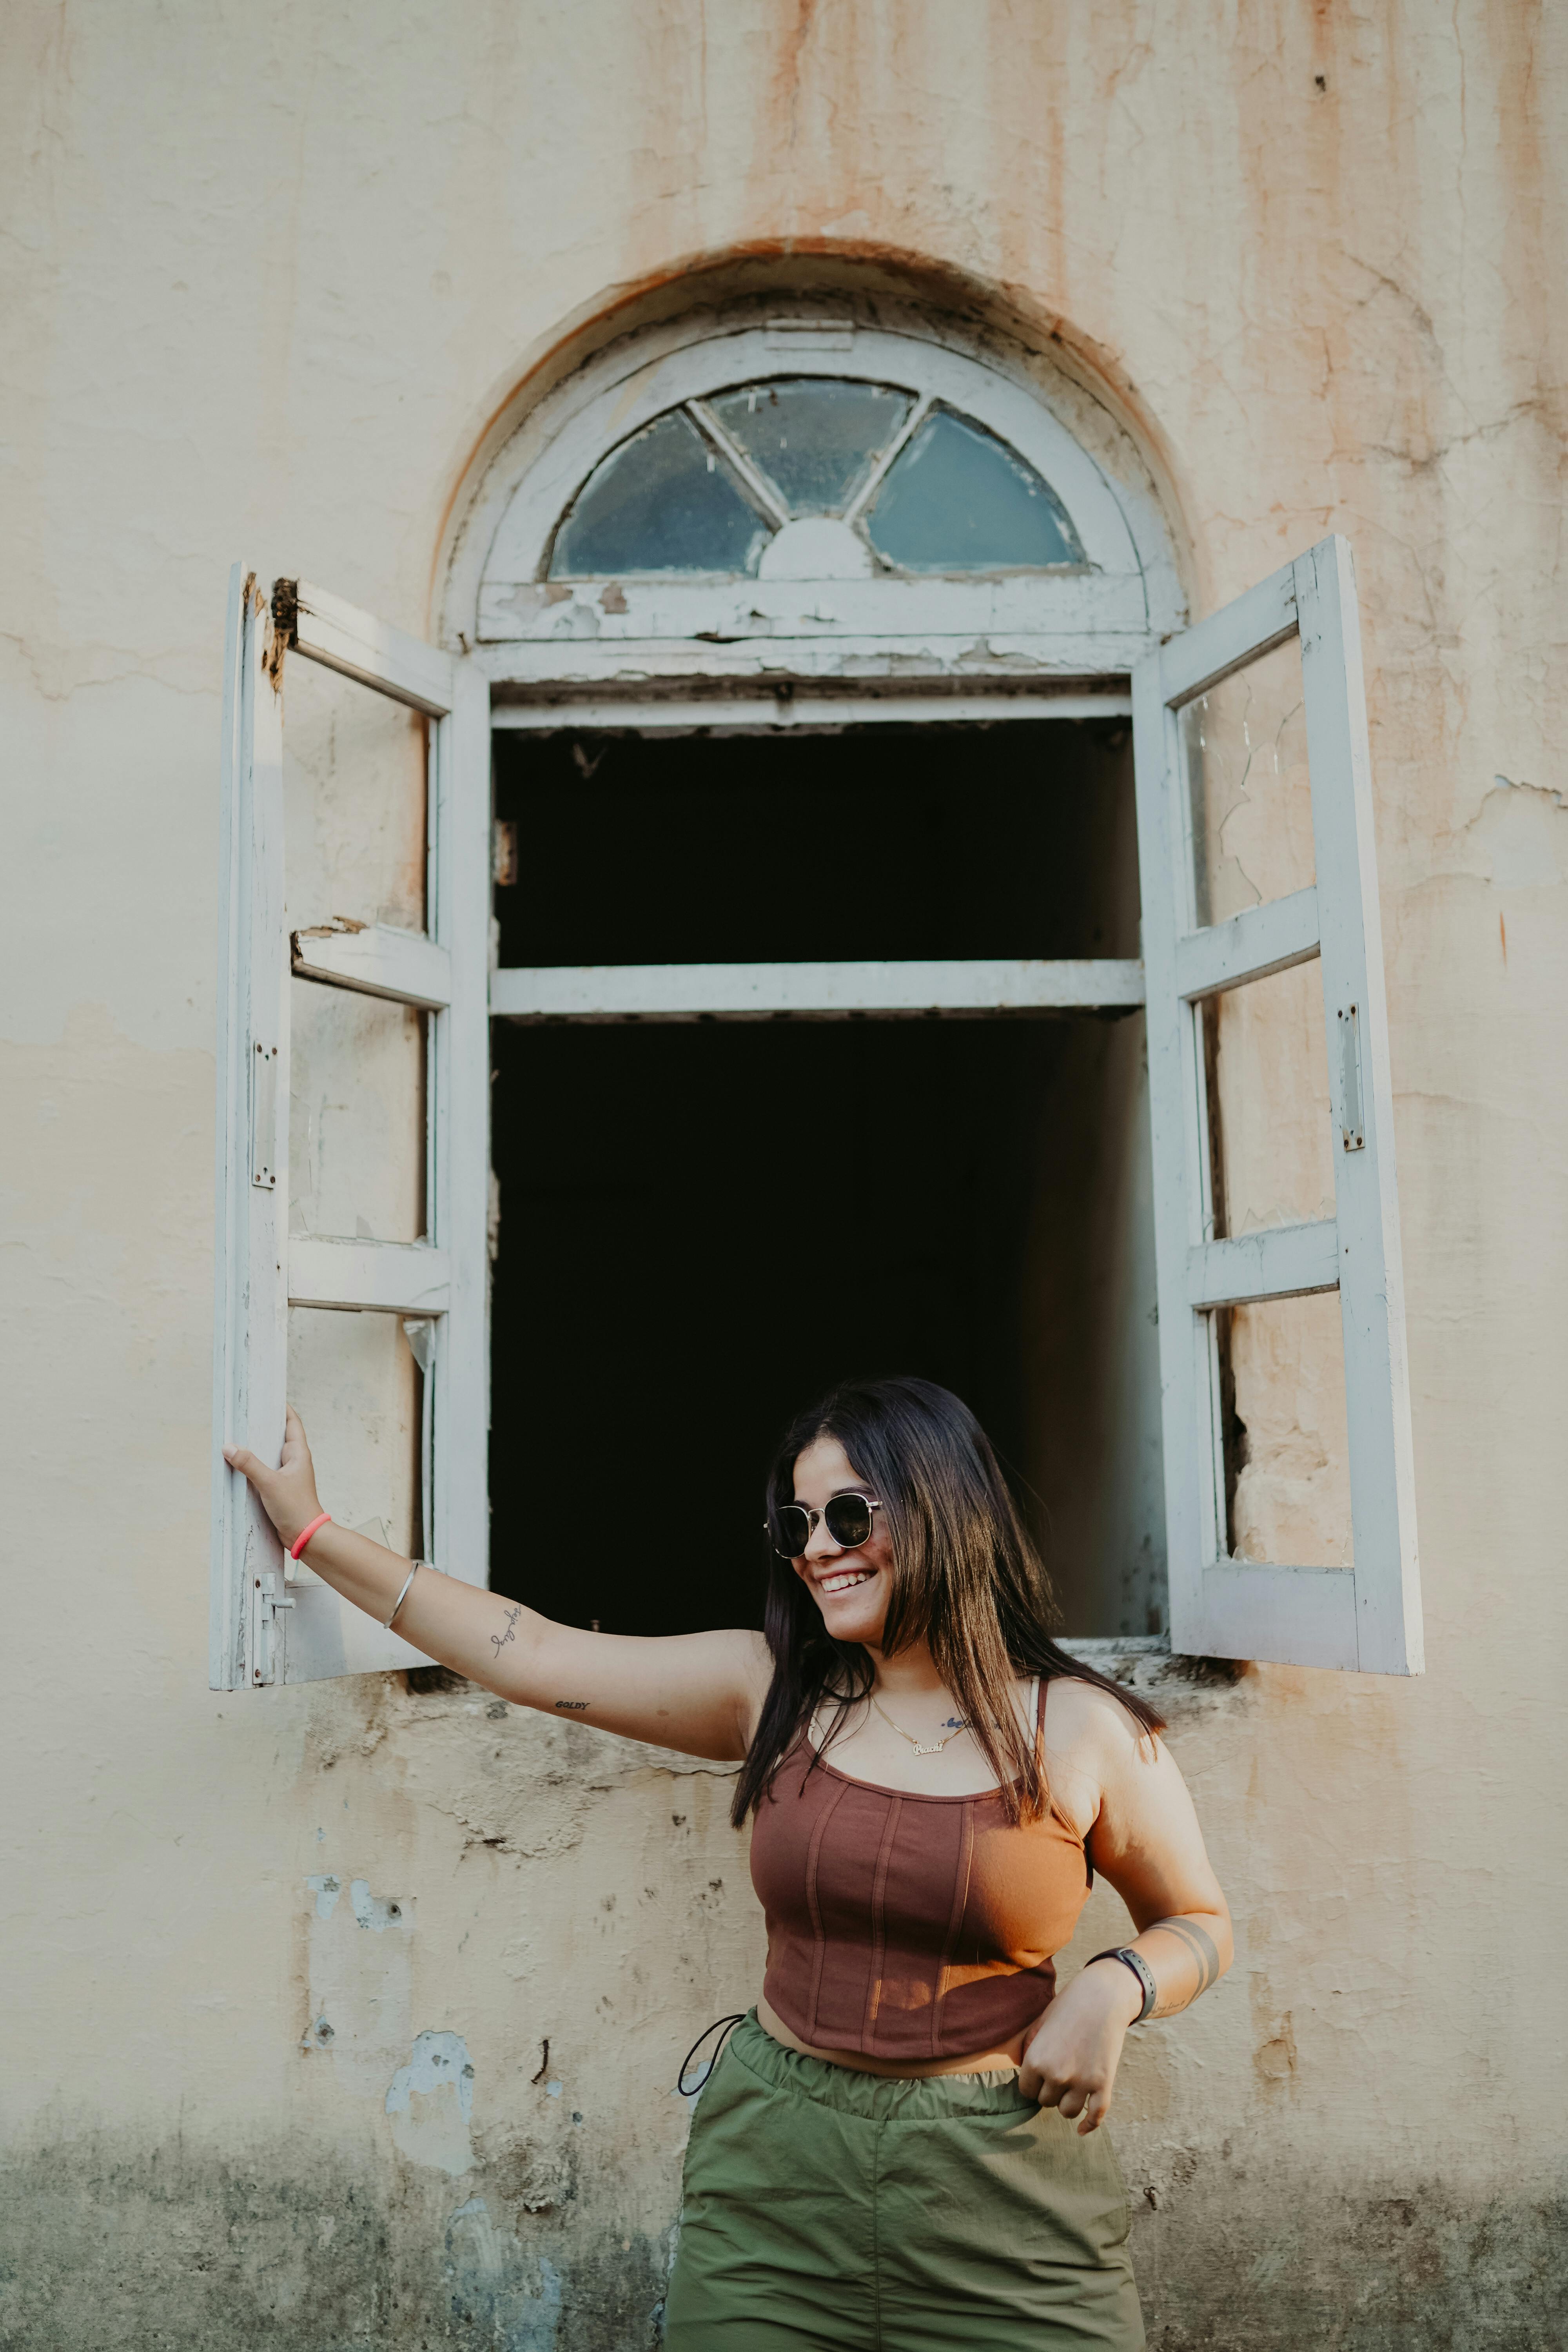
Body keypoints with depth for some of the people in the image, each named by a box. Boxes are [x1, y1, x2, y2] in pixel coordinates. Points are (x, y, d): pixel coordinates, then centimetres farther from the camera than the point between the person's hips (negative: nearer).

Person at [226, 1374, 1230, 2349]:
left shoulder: (1081, 1730, -6)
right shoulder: (771, 1688, 1)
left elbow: (1201, 1924, 8)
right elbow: (535, 1656, 3)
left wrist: (1116, 1988, -14)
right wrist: (317, 1533, 6)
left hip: (1004, 2201, -2)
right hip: (775, 2171, 2)